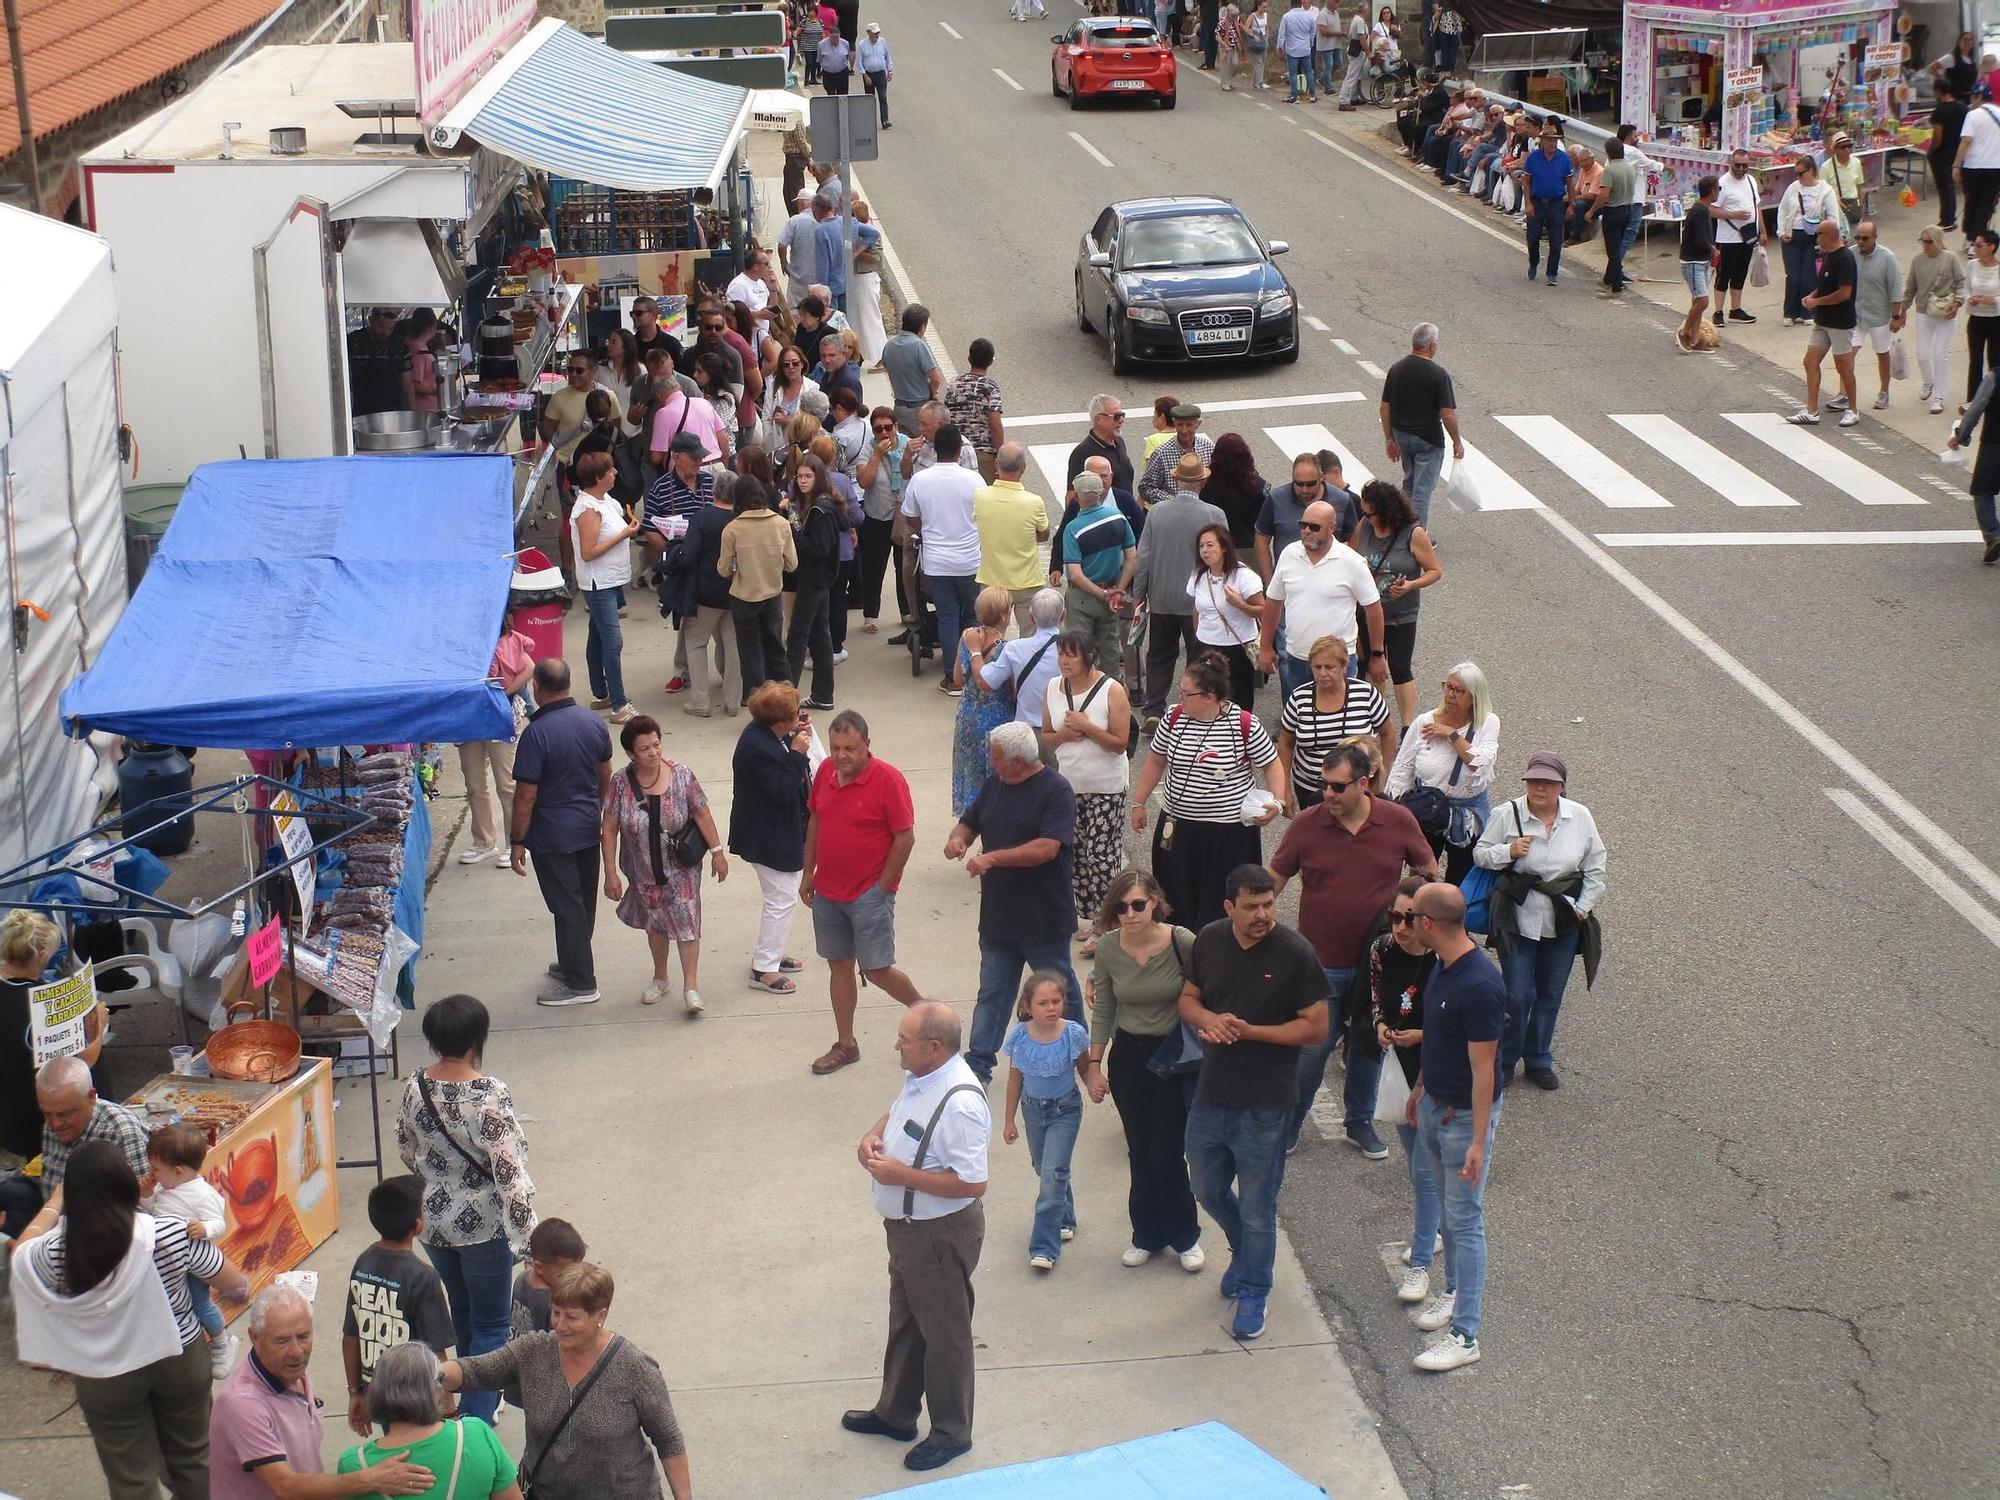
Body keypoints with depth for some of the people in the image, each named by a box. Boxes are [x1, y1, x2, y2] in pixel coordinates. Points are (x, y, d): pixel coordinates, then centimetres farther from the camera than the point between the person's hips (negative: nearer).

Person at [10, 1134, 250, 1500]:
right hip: (180, 1359, 0)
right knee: (191, 1459, 23)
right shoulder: (173, 1236, -22)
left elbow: (20, 1251, 6)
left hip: (104, 1378, 0)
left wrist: (55, 1205, 19)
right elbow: (237, 1287, -9)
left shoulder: (56, 1254, -20)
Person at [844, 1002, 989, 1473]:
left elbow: (972, 1184, -31)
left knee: (943, 1333, 10)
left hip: (940, 1234, -9)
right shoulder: (919, 1078, -3)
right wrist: (873, 1137, -3)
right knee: (905, 1322, 26)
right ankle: (894, 1413, 45)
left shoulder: (960, 1104, -32)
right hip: (905, 1224, 9)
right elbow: (896, 1112, 18)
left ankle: (951, 1433, 29)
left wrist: (901, 1174, -27)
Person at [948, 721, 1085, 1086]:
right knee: (992, 992, 10)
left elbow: (1047, 848, -26)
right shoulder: (995, 783, 5)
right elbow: (969, 821, 15)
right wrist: (958, 838, -9)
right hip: (998, 915, 6)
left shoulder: (1056, 791, -17)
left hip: (1044, 918, -6)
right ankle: (979, 1062, 16)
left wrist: (993, 858, -29)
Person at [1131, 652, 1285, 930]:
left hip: (1228, 831, -4)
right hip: (1176, 827, 4)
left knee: (1220, 908, 2)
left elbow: (1271, 764, -2)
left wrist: (1277, 801, -17)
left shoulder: (1244, 725, -13)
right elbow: (1155, 761, 12)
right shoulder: (1175, 718, -1)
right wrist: (1139, 803, 15)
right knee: (1176, 901, 9)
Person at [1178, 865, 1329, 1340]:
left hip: (1263, 1104, -5)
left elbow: (1316, 1029, -13)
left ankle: (1252, 1293, 25)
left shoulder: (1295, 954, -16)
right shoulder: (1209, 941, -2)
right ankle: (1243, 1251, 49)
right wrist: (1209, 1020, -13)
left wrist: (1249, 1031, -21)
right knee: (1208, 1191, 21)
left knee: (1257, 1207, 7)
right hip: (1210, 1094, 5)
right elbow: (1188, 998, 11)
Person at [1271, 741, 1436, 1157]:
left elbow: (1430, 872, 7)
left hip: (1378, 961, 2)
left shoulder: (1398, 821, -7)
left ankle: (1361, 1123, 33)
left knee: (1369, 1044, 16)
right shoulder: (1306, 825, -9)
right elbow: (1274, 880, -1)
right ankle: (1288, 1125, 20)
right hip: (1321, 962, -2)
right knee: (1312, 1047, 1)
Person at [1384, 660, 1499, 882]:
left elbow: (1480, 766, -22)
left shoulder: (1488, 724, -7)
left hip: (1468, 819, -1)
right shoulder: (1423, 723, -5)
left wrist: (1452, 735, -18)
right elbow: (1400, 774, 0)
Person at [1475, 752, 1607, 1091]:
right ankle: (1504, 1059, 18)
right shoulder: (1509, 815, -9)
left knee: (1550, 996, 12)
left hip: (1564, 925, 3)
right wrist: (1508, 851, -18)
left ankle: (1539, 1060, 30)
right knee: (1518, 995, -4)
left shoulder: (1580, 817, -3)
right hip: (1518, 921, -3)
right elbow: (1480, 854, 1)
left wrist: (1582, 909, 0)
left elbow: (1594, 869, 7)